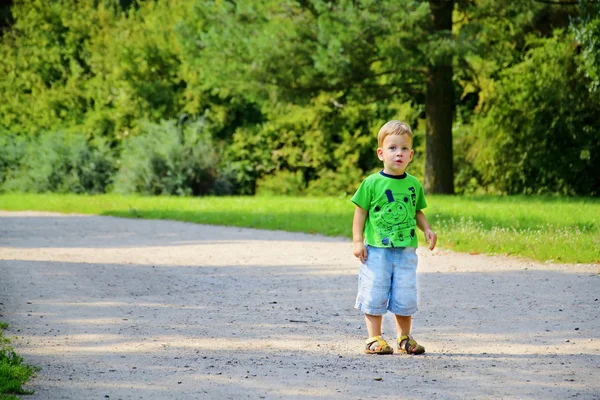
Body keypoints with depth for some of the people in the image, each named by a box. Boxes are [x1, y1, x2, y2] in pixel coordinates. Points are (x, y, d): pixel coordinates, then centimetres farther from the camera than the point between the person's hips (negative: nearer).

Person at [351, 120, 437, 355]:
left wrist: (427, 229, 0)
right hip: (376, 249, -3)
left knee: (405, 295, 6)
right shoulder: (372, 183, -5)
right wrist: (358, 240, -8)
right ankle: (374, 338, 9)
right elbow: (361, 211, -1)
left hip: (406, 249, 3)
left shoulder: (413, 184, 7)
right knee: (374, 294, 0)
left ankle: (404, 337, 20)